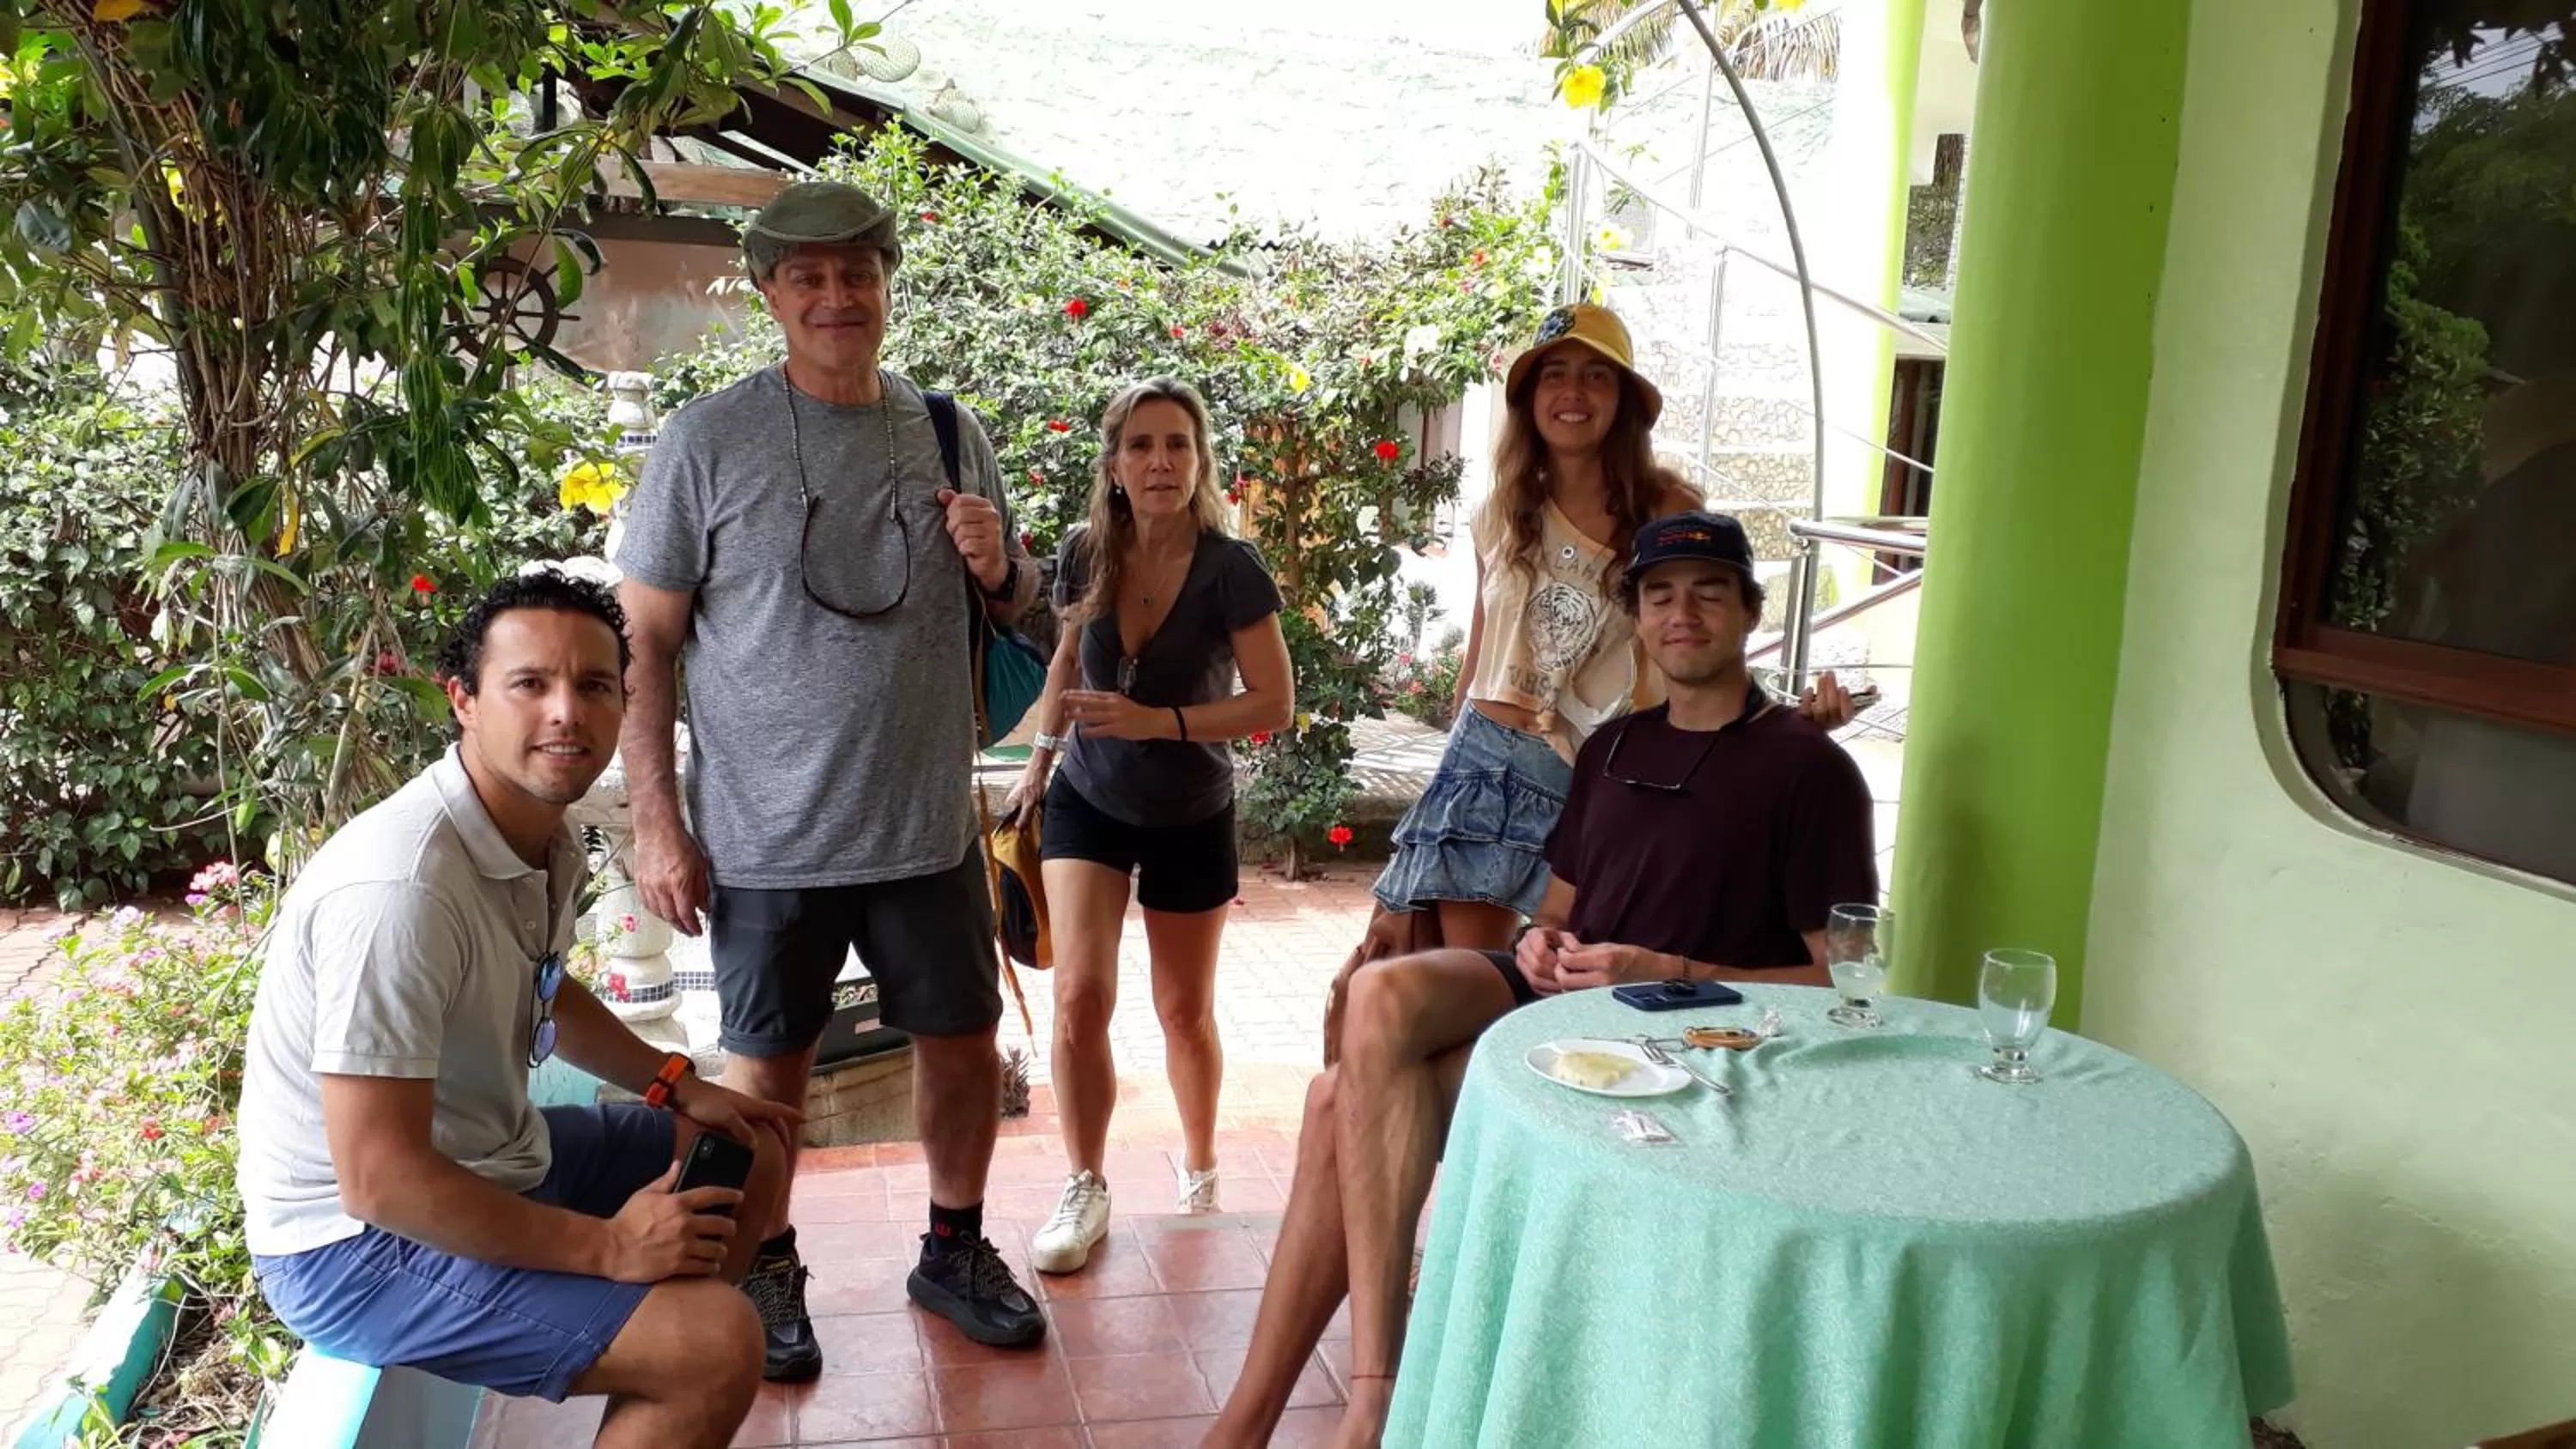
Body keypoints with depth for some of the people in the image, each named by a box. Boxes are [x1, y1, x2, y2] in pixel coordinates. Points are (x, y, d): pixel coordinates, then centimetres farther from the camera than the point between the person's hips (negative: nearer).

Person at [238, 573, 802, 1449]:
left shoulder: (544, 834, -1)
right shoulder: (403, 886, -31)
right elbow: (378, 1178, -30)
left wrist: (675, 1086, 13)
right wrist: (605, 1248, -22)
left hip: (487, 1160, 10)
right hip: (360, 1239, -10)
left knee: (749, 1158, 19)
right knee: (720, 1345, -23)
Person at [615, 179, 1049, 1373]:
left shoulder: (946, 430, 4)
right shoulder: (707, 441, -7)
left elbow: (1017, 608, 14)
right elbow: (647, 642, -5)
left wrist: (996, 568, -9)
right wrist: (655, 820, -9)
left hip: (928, 825, 3)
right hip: (768, 838, -3)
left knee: (964, 1041, 13)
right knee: (768, 1064, 11)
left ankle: (954, 1251, 35)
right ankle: (768, 1273, 33)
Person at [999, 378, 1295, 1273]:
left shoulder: (1229, 569, -21)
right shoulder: (1086, 554, -11)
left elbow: (1275, 702, -20)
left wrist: (1157, 721, -30)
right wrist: (1041, 757, 11)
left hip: (1190, 819, -1)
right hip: (1087, 802, 2)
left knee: (1185, 1013, 12)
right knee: (1080, 994, -13)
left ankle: (1199, 1168, 38)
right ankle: (1085, 1190, 6)